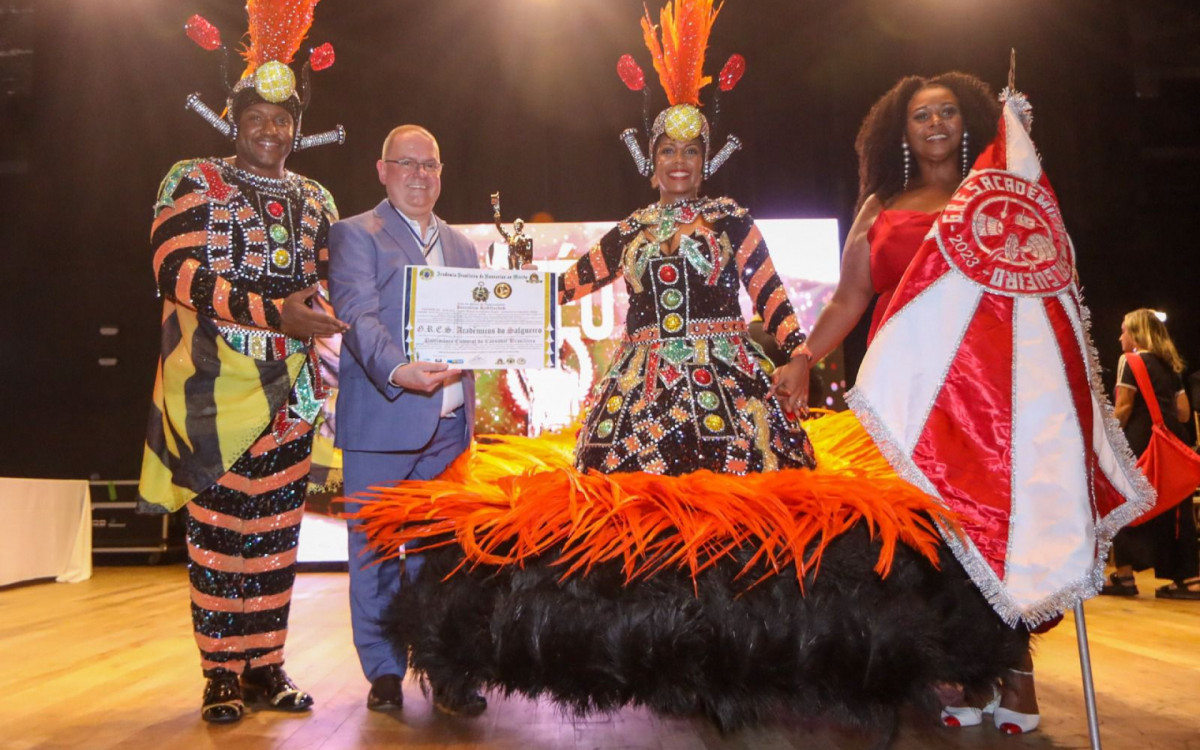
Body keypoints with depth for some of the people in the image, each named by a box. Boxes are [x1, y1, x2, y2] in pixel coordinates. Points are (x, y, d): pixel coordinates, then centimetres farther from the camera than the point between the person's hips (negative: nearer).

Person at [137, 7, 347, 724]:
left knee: (277, 529, 7)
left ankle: (265, 664, 18)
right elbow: (179, 271, -11)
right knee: (220, 529, 1)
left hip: (292, 388, 4)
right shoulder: (194, 182, 2)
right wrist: (274, 312, -19)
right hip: (217, 385, -4)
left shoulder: (316, 199, 15)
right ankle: (223, 673, 13)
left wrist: (319, 315, -2)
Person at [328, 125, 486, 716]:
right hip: (382, 423, -4)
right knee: (377, 551, 4)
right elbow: (359, 318, -11)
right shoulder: (355, 235, 3)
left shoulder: (461, 245, 20)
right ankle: (383, 672, 18)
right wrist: (398, 371, -28)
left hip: (448, 427, 4)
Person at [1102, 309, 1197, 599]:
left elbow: (1123, 408, -11)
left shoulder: (1130, 360, -4)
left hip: (1141, 443, -7)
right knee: (1175, 507, 9)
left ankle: (1124, 575, 2)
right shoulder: (1171, 365, 17)